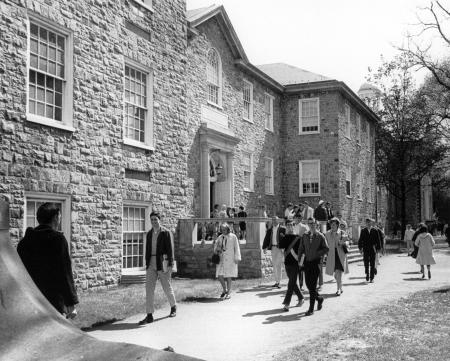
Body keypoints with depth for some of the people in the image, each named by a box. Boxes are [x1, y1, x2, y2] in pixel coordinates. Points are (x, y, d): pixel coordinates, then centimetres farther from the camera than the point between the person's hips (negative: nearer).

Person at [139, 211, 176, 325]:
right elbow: (147, 250, 15)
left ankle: (173, 307, 33)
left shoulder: (166, 233, -5)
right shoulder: (149, 234, 11)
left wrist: (170, 265, -13)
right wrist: (147, 264, 12)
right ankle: (149, 316, -4)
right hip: (151, 263, 4)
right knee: (149, 288, -5)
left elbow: (170, 249, -8)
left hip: (163, 263, -4)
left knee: (167, 287, 7)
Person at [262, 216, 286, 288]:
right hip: (273, 248, 5)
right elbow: (266, 239, 10)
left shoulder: (282, 229, -1)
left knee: (278, 265, -10)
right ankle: (277, 282, 15)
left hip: (280, 248, -5)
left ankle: (278, 282, -8)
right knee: (274, 265, 8)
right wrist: (264, 247, 1)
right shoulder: (270, 230, 12)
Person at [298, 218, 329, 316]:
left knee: (312, 285, -7)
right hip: (307, 262, 5)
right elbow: (301, 249, 11)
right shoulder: (305, 236, 9)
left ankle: (311, 309, -2)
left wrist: (317, 254, -13)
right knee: (308, 284, 9)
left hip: (316, 262, -5)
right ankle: (319, 298, 36)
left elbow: (326, 249, -3)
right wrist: (300, 260, 2)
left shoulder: (320, 236, -3)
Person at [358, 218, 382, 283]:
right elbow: (360, 240, 6)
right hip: (365, 250, 1)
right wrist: (360, 248, 0)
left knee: (372, 264, 1)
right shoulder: (363, 231, 5)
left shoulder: (375, 231, 2)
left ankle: (372, 278, 6)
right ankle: (367, 276, 17)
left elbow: (378, 240, 6)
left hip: (373, 250, -1)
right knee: (366, 264, 2)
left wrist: (378, 248, 1)